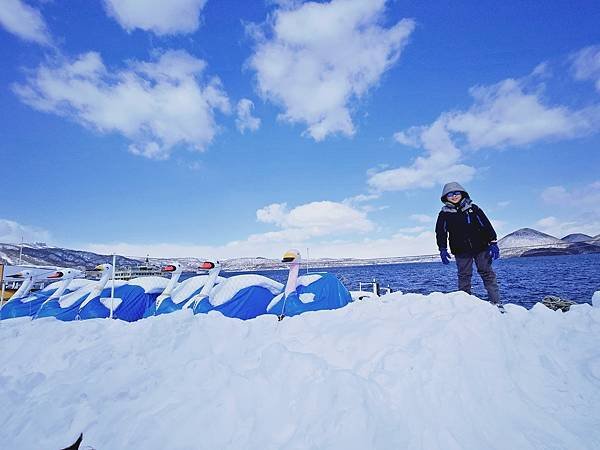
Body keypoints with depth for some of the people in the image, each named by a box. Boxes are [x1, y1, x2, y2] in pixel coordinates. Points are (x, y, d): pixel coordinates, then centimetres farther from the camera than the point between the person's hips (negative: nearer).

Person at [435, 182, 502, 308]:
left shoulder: (473, 208, 5)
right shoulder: (444, 214, 3)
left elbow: (486, 225, 3)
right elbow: (440, 233, 4)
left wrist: (493, 242, -4)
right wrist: (442, 249, -6)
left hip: (481, 248, 1)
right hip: (461, 251, 0)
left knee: (487, 273, 2)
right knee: (464, 276, 2)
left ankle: (496, 303, 8)